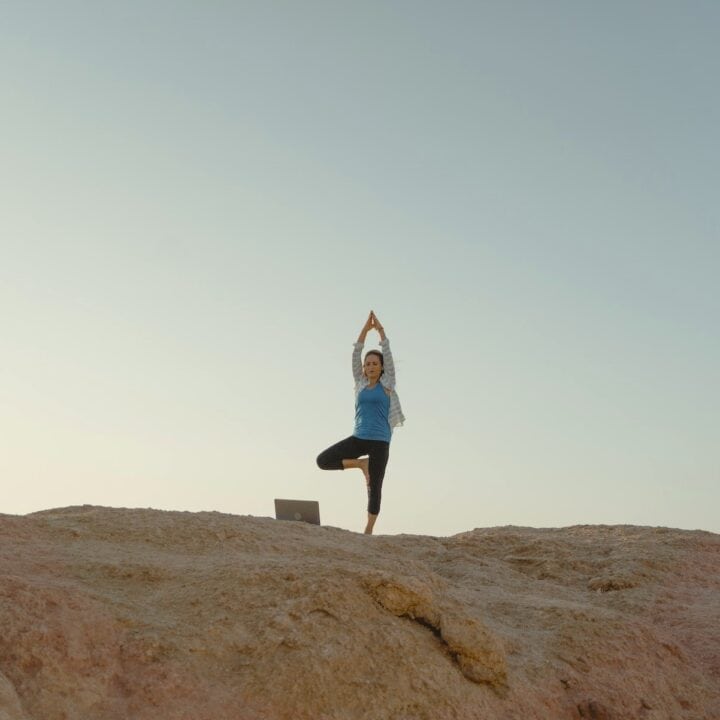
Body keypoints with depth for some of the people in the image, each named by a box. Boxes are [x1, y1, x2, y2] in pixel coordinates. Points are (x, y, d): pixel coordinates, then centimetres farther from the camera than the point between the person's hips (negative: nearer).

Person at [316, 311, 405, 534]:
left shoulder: (387, 384, 3)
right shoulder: (360, 383, 9)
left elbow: (388, 354, -3)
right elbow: (355, 355, 2)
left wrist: (380, 329, -4)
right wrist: (365, 329, -4)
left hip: (380, 441, -3)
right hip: (359, 438, 3)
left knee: (374, 487, 1)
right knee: (323, 460, -10)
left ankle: (369, 530, 13)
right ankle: (361, 464, 6)